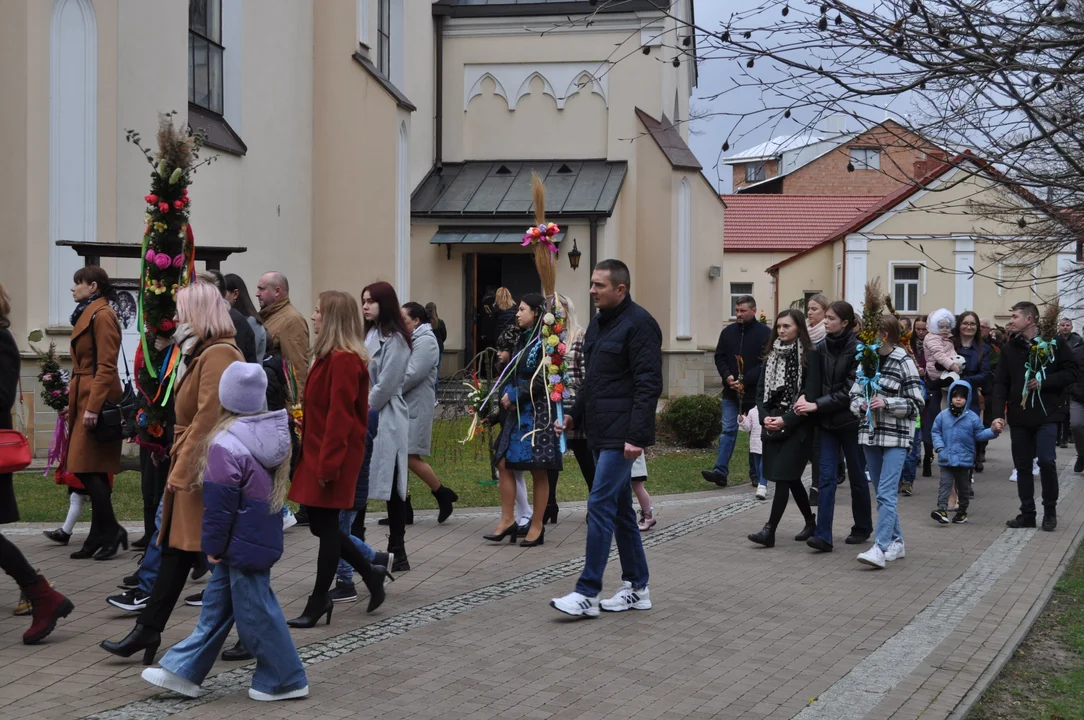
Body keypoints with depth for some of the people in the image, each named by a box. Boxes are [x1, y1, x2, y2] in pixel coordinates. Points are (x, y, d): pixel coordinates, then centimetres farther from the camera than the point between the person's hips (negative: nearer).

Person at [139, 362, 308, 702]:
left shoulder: (225, 444, -21)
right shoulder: (273, 434, 4)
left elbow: (219, 505, -19)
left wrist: (213, 545, -8)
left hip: (242, 543, -9)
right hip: (264, 536, 9)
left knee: (255, 611, 3)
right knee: (216, 605, 15)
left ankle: (285, 680, 13)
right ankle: (183, 671, 23)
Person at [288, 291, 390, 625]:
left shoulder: (343, 360, -17)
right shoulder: (330, 356, 13)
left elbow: (340, 416, -21)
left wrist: (328, 464, -22)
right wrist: (317, 458, 15)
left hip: (333, 455, -10)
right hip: (318, 453, 10)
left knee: (325, 525, 0)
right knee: (322, 525, 13)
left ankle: (318, 603, 10)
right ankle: (371, 573, 26)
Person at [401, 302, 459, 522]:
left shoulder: (425, 341, -11)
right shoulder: (409, 339, 18)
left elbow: (412, 375, -20)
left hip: (415, 407, -9)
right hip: (402, 405, 9)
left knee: (411, 457, -9)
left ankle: (443, 493, 9)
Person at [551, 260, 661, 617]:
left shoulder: (639, 323, -13)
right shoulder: (598, 323, 17)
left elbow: (649, 384, -18)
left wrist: (636, 435, -23)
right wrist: (574, 416, 17)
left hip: (622, 435, -10)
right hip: (601, 433, 10)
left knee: (600, 505, -11)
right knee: (620, 509, 13)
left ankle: (587, 593, -8)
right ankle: (637, 588, 21)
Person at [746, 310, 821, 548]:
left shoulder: (809, 356, -9)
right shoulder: (771, 355, 10)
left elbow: (811, 394, -14)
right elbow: (761, 390, 10)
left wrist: (786, 420, -18)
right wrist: (765, 417, -6)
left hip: (798, 427, -6)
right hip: (773, 426, 6)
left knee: (783, 476, -10)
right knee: (791, 478, 14)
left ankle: (770, 530, -9)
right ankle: (811, 523, 30)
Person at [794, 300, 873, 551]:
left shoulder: (857, 351, -12)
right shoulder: (821, 349, 3)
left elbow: (850, 391, -16)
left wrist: (817, 405, -19)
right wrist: (806, 399, -15)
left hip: (851, 422, -4)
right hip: (827, 422, 4)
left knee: (857, 477, 11)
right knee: (827, 478, -3)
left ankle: (862, 528, 28)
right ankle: (823, 536, -7)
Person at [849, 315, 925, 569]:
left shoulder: (904, 362, -6)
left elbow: (917, 404, -6)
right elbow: (854, 395, 14)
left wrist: (887, 403, -17)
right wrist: (862, 404, -8)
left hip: (896, 436, -6)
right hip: (870, 433, 6)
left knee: (886, 493, -14)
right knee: (883, 493, 12)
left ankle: (880, 548, -19)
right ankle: (896, 542, 24)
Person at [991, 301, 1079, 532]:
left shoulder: (1054, 342, -1)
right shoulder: (1009, 349, 7)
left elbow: (1072, 371, -2)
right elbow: (1000, 383, 3)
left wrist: (1044, 382, -14)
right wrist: (998, 414, -7)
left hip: (1046, 415, -4)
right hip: (1019, 416, 4)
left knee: (1046, 461, -10)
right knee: (1022, 465, 7)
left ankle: (1050, 511, 7)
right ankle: (1027, 513, 16)